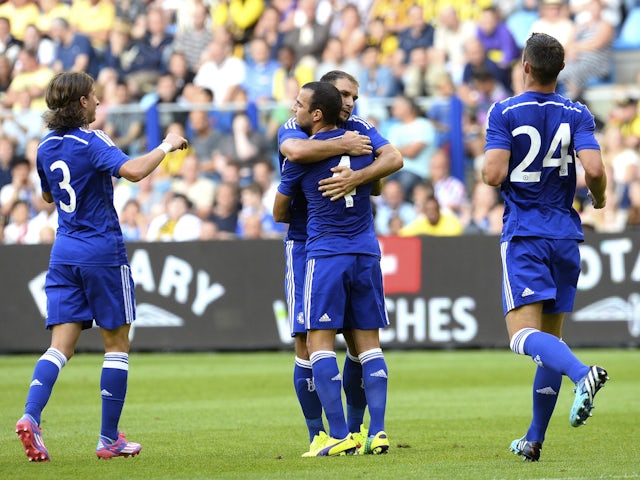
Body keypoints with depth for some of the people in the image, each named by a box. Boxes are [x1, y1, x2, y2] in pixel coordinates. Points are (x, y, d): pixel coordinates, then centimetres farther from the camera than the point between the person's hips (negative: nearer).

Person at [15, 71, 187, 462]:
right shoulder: (92, 143, -13)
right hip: (103, 251, -6)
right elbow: (133, 170, -29)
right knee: (117, 345, 6)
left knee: (61, 345, 2)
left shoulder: (47, 147, 8)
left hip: (64, 252, 6)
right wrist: (166, 147, -15)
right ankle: (110, 439, 7)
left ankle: (30, 417, -21)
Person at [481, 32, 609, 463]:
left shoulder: (505, 113, -5)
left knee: (524, 334, -13)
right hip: (566, 234, 4)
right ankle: (535, 439, 14)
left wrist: (487, 165, 9)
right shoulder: (577, 115, 2)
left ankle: (582, 374, -43)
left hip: (523, 236, -4)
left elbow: (494, 174, -14)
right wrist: (599, 197, 10)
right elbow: (594, 169, -11)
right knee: (551, 335, 12)